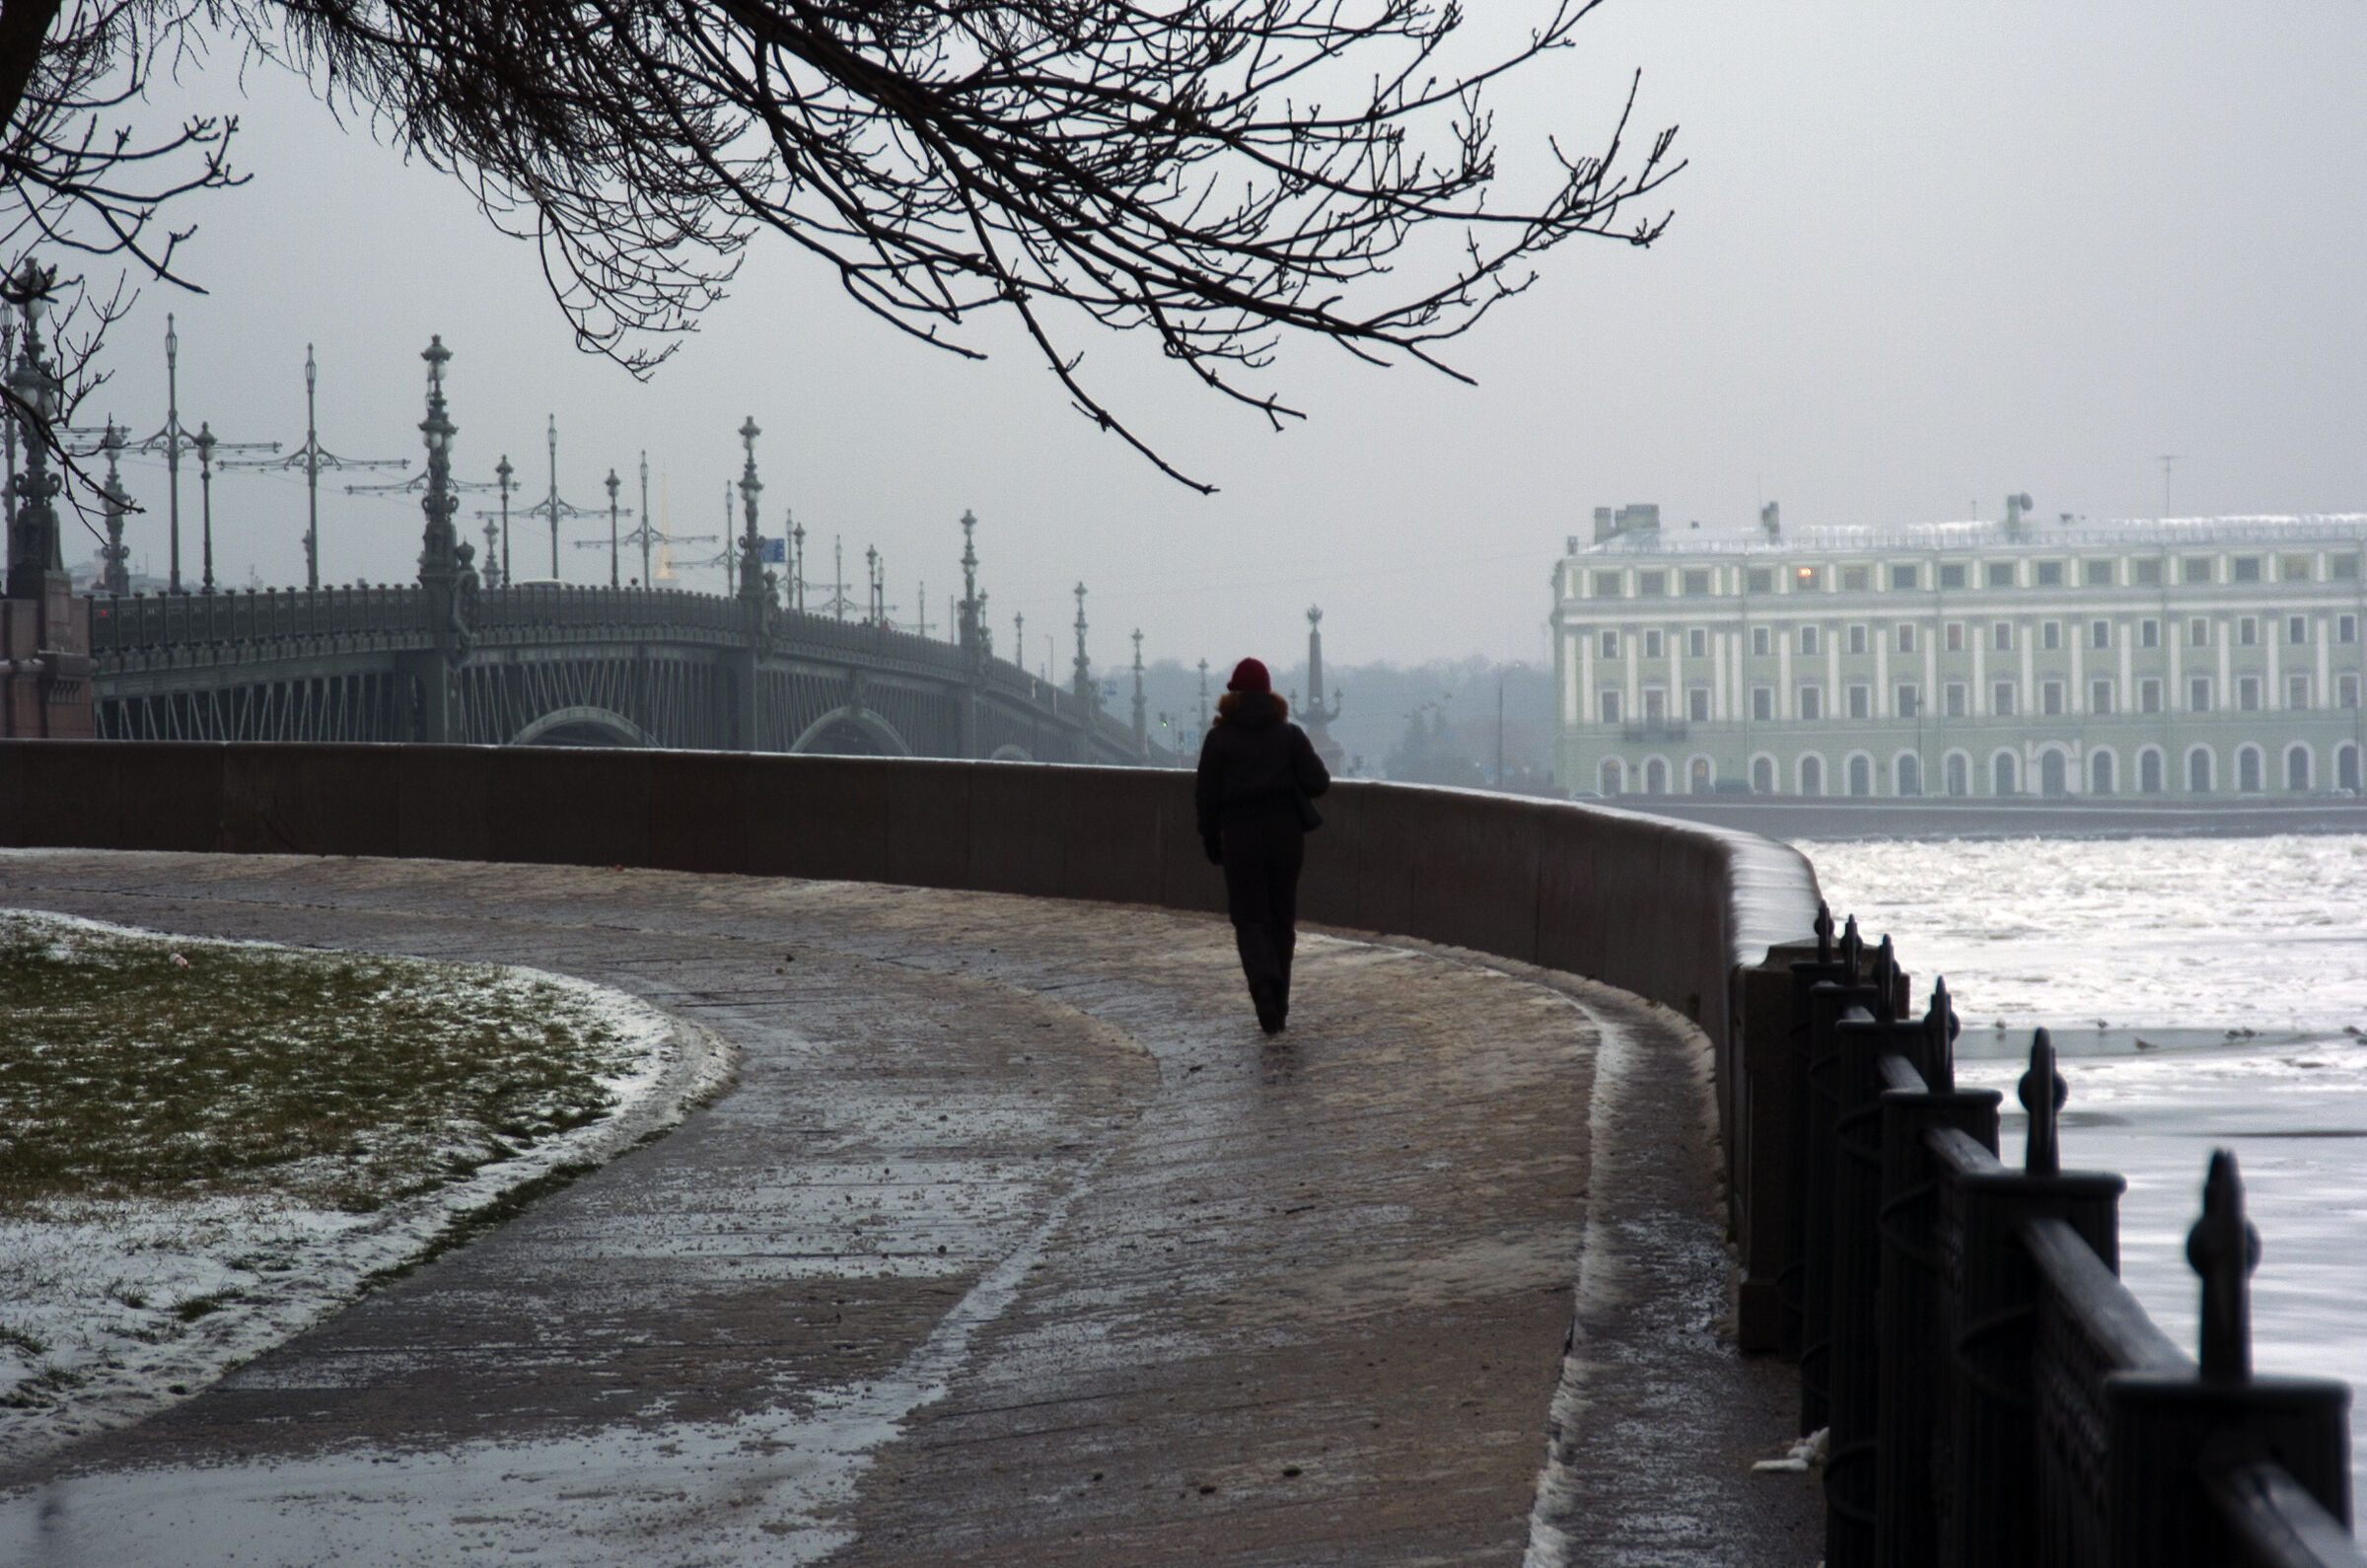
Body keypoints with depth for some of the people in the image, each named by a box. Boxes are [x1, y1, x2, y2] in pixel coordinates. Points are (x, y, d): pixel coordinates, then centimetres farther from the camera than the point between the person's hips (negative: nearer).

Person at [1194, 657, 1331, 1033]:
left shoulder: (1219, 739, -2)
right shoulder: (1289, 734, 1)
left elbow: (1206, 797, -1)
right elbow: (1317, 783, -5)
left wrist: (1211, 842, 10)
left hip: (1240, 836, -2)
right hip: (1286, 832, 2)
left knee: (1250, 919, 2)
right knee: (1282, 918, 12)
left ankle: (1264, 984, -26)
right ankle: (1278, 1005, 15)